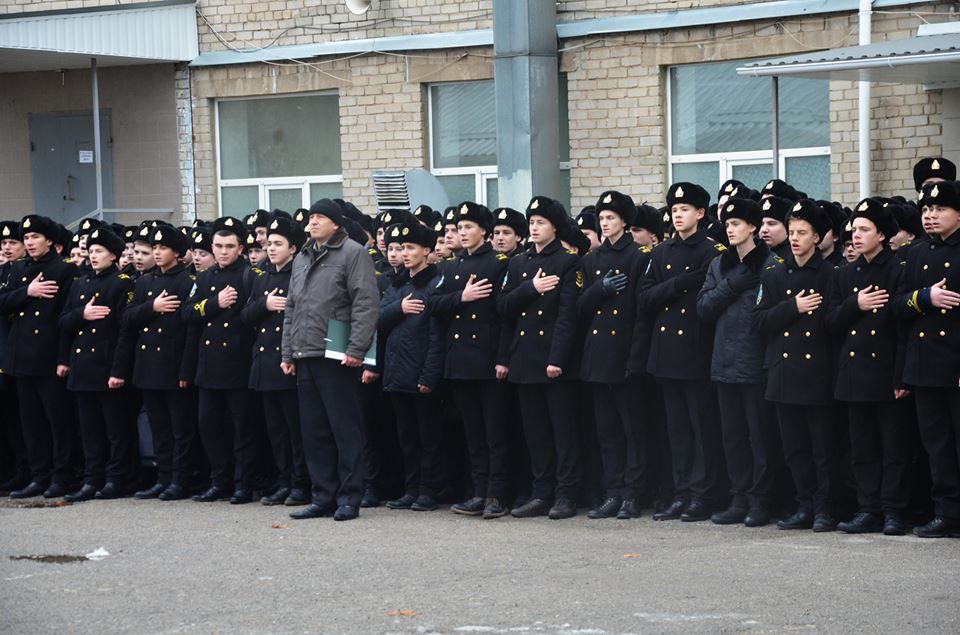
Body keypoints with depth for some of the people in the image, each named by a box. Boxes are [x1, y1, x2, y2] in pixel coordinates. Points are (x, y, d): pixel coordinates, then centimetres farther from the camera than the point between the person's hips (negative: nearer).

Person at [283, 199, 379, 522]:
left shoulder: (353, 253, -4)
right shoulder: (302, 259, 20)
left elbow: (366, 303, -12)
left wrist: (356, 349, -18)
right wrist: (287, 352, 16)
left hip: (336, 358, -8)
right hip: (305, 358, 8)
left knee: (345, 429, -4)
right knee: (314, 431, 9)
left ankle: (349, 498, 1)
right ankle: (324, 496, 15)